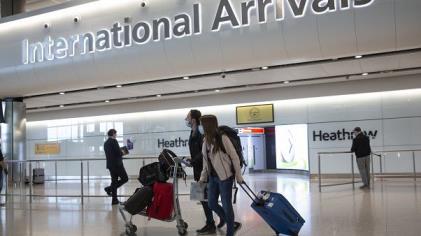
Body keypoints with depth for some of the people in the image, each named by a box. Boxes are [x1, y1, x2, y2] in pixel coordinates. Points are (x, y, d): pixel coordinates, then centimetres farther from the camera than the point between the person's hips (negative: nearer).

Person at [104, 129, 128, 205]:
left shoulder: (105, 143, 14)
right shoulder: (114, 141, -11)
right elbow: (119, 152, -18)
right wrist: (122, 153, 3)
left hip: (110, 164, 8)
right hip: (117, 164, -8)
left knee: (114, 181, 10)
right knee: (125, 178, 1)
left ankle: (114, 199, 8)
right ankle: (109, 188, -7)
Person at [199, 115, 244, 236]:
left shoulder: (223, 139, -17)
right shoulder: (206, 141, 4)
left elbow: (235, 157, -12)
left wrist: (238, 176, -10)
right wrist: (203, 177, 14)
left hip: (225, 177, -7)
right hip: (213, 177, 7)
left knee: (226, 205, 2)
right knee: (212, 203, 14)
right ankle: (228, 221, 39)